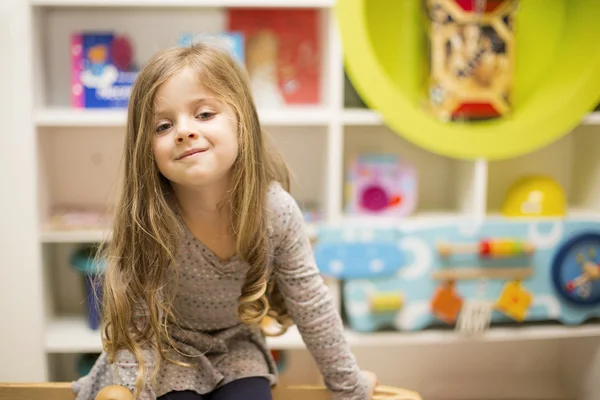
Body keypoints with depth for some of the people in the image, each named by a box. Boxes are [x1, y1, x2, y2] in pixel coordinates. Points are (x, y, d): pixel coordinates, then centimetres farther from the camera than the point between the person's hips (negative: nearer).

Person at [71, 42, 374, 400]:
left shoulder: (277, 210, -24)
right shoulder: (145, 222, -29)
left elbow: (311, 304, -10)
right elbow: (136, 331, -20)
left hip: (236, 347, 2)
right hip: (166, 353, -1)